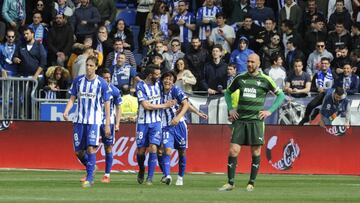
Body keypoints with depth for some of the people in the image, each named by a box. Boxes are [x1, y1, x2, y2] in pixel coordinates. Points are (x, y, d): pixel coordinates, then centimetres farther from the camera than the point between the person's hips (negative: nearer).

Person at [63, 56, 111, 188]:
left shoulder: (102, 83, -3)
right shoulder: (78, 81, 6)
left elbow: (107, 104, 0)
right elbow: (72, 98, 11)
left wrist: (107, 125, -2)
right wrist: (66, 111, -9)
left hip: (94, 121, -4)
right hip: (79, 120, 4)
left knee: (91, 148, -16)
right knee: (78, 151, 4)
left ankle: (89, 178, -11)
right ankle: (91, 168, 30)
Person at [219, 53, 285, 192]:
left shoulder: (265, 80, 0)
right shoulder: (240, 78, 8)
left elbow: (281, 95, 7)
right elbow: (228, 92, 23)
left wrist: (270, 111, -1)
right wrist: (230, 109, 10)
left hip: (256, 119, -2)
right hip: (240, 119, 2)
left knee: (256, 151, 1)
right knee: (233, 150, -6)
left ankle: (251, 183, 11)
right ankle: (230, 183, 0)